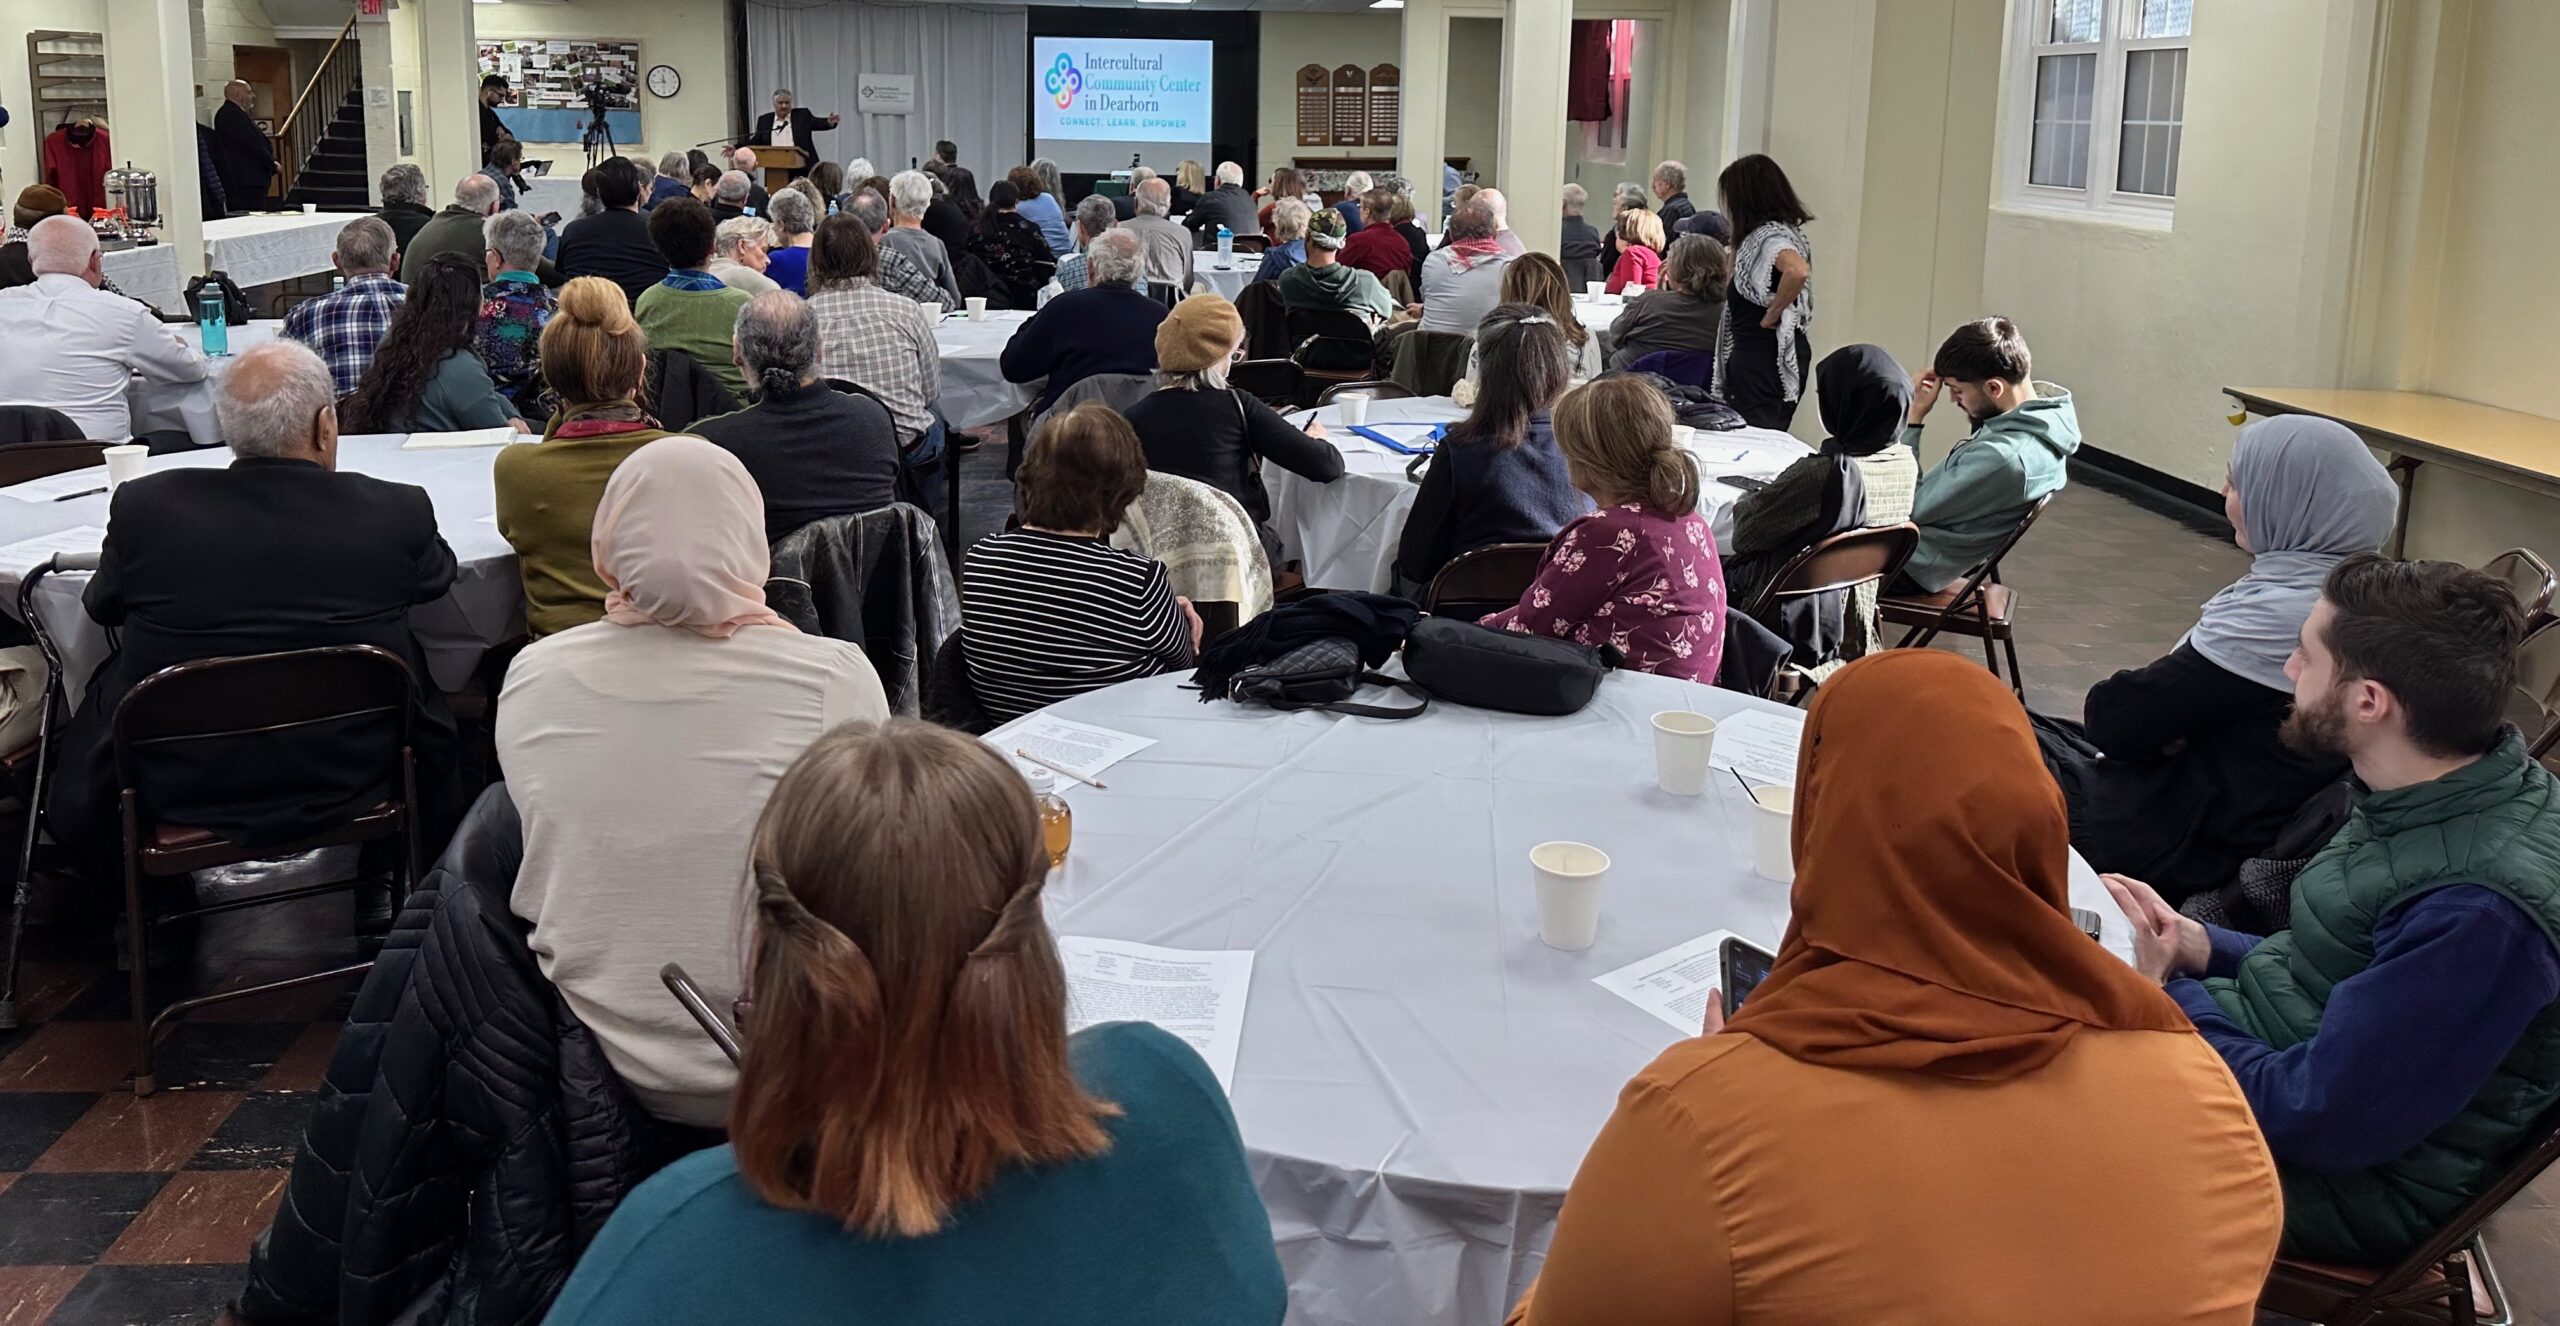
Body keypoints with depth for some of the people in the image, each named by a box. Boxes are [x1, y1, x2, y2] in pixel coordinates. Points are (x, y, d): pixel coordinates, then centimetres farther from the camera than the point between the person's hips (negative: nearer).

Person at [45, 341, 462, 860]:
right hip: (350, 792, 0)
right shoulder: (397, 512, -15)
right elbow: (438, 575, 9)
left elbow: (100, 605, 8)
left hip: (179, 800, 0)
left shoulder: (145, 506, -13)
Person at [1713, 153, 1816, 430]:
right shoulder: (1781, 230, 14)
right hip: (1755, 355, 10)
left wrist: (1772, 314, -22)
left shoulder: (1770, 235, -15)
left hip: (1763, 358, -10)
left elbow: (1797, 271, -34)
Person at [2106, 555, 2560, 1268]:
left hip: (2347, 1178, -8)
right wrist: (2202, 947, -3)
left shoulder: (2482, 911, -32)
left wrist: (2166, 989, -15)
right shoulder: (2430, 793, -3)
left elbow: (2317, 1119, -28)